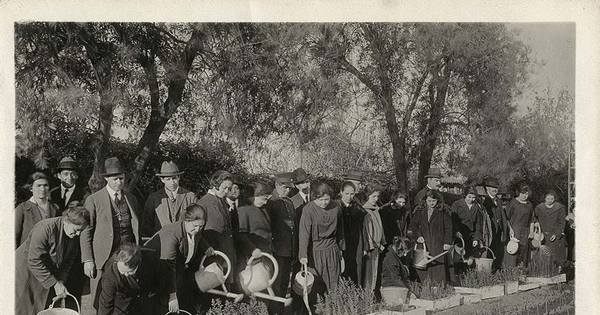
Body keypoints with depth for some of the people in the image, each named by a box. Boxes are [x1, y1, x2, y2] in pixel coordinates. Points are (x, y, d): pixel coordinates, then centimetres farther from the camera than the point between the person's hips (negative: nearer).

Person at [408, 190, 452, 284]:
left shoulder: (443, 212, 4)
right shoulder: (419, 211, 10)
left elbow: (448, 228, 4)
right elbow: (412, 226, 10)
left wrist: (447, 242, -4)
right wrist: (417, 236, -6)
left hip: (438, 245, -2)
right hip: (423, 244, 2)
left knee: (438, 269, -8)